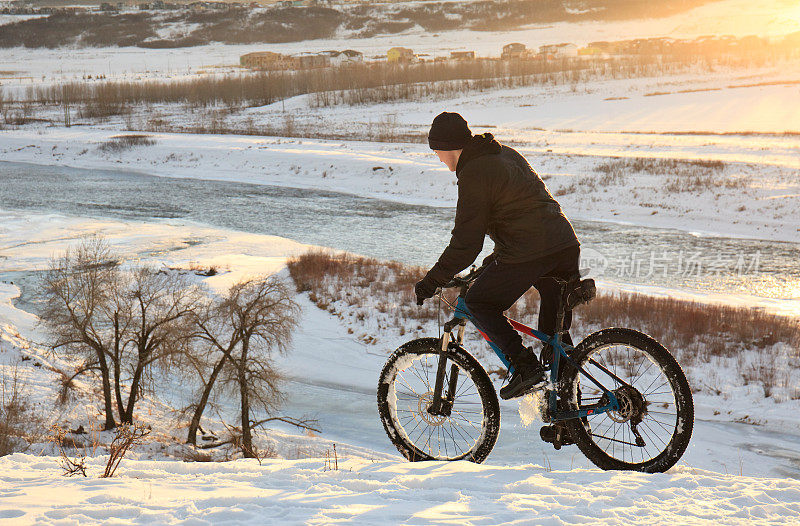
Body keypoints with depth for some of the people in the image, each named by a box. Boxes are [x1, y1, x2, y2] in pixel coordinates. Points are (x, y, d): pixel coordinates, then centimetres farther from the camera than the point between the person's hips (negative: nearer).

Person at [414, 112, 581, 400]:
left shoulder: (474, 174, -8)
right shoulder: (505, 153, 21)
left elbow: (466, 242, -9)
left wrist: (432, 281, -1)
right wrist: (498, 256, 39)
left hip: (529, 252, -9)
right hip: (566, 244, 9)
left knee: (479, 303, 9)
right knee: (555, 328, 18)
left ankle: (526, 367, -3)